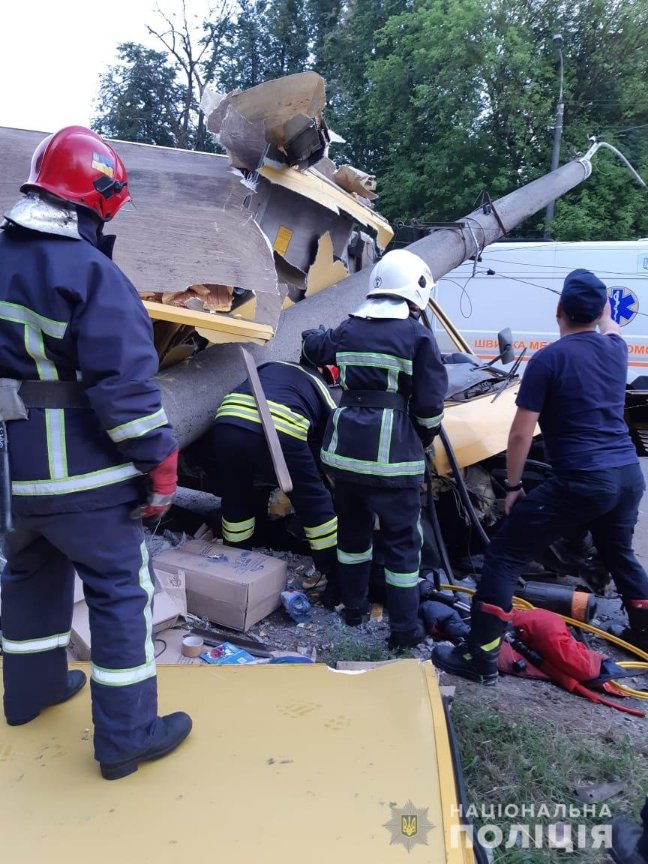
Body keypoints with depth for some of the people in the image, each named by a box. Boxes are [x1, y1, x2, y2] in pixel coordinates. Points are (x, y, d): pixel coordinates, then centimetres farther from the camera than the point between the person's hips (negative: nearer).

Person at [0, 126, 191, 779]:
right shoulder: (90, 273, -19)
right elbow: (125, 383, -23)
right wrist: (160, 462, -14)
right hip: (82, 478, -8)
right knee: (121, 593, 6)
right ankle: (125, 737, 16)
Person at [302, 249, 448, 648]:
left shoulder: (348, 330, 10)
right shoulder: (418, 335, -7)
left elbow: (314, 347, 31)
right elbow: (430, 402, -9)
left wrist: (315, 335, 55)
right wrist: (425, 437, 11)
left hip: (345, 448, 6)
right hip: (393, 453, -5)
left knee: (353, 529, 20)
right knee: (402, 541, 5)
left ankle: (353, 608, 34)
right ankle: (405, 631, 13)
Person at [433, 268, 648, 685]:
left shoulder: (549, 358, -9)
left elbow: (521, 434, -9)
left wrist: (513, 486, 2)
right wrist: (602, 301, 52)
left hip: (581, 482, -7)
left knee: (503, 557, 0)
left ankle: (481, 658, 0)